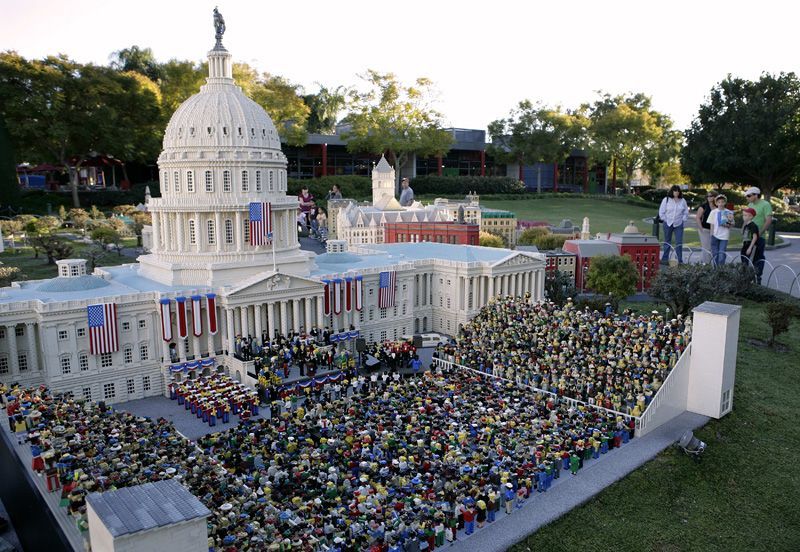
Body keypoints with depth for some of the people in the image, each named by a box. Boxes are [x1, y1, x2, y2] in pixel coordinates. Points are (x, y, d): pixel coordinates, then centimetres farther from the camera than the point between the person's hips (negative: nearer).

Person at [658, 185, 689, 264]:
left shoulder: (683, 201, 5)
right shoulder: (666, 200, -1)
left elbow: (686, 212, 12)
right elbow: (661, 212, 1)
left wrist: (683, 219, 2)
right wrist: (665, 220, -3)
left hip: (679, 225, 1)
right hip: (668, 224, -1)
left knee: (679, 243, -2)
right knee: (667, 242, 7)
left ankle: (680, 260, 2)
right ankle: (665, 259, 14)